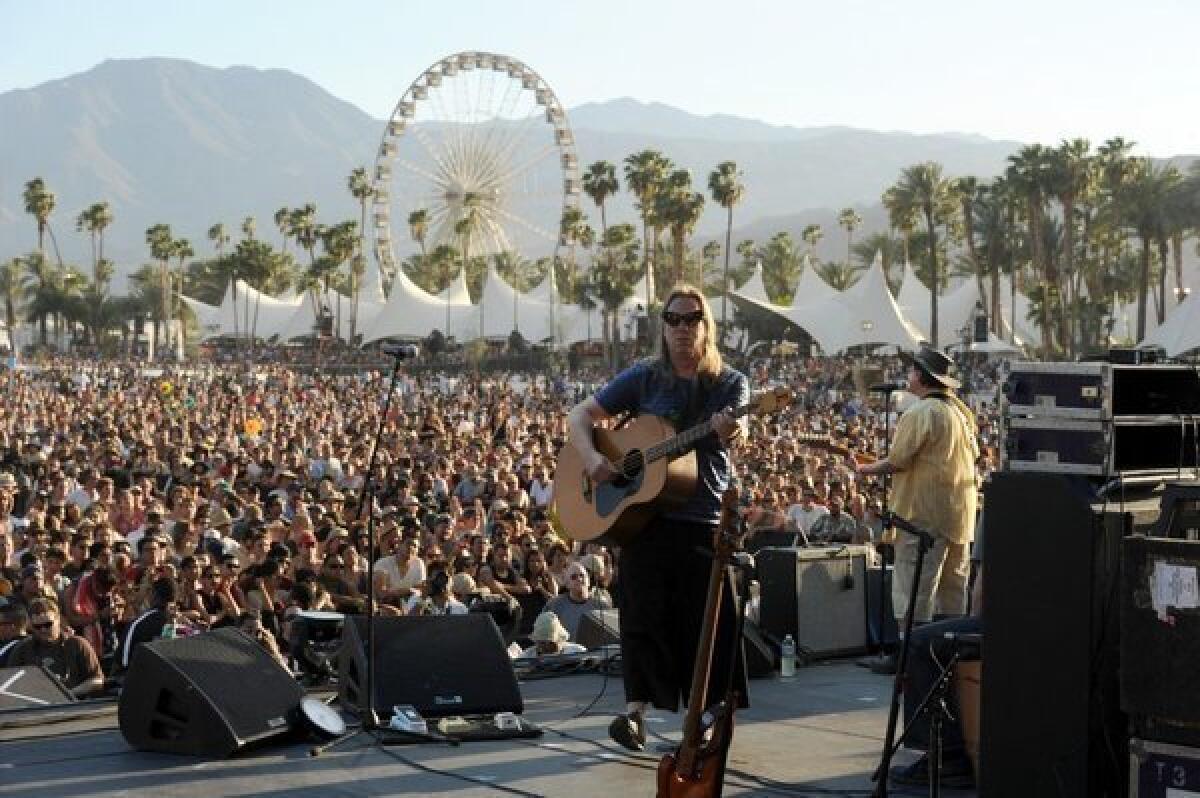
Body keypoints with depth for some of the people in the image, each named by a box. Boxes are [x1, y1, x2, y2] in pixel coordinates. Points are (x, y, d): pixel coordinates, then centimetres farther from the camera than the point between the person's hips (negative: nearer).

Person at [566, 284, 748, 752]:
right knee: (645, 612, -4)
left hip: (705, 520, 0)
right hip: (641, 513, 0)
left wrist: (731, 429, -39)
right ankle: (635, 711, -2)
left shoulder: (730, 383, 4)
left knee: (708, 617, 2)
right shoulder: (643, 378, 5)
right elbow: (579, 415, 6)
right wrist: (591, 459, -13)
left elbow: (737, 437, -15)